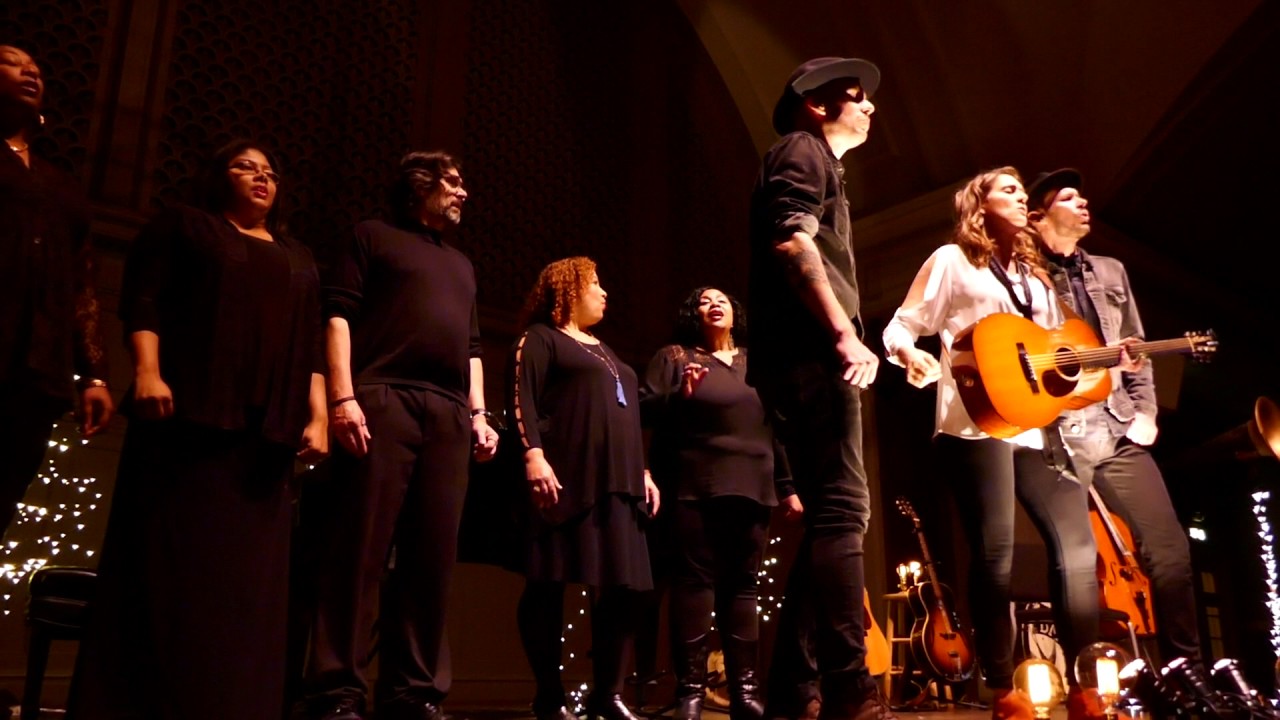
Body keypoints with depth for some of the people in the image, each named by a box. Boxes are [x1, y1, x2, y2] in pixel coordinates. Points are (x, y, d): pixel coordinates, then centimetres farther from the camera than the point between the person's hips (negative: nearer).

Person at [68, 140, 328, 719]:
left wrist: (318, 417, 4)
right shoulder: (184, 226, 15)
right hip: (185, 414, -3)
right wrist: (147, 372, -15)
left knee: (249, 577, -1)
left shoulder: (299, 258, 25)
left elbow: (311, 346, 17)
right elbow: (142, 300, 2)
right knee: (168, 566, -7)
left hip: (266, 430, 4)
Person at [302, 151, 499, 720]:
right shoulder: (374, 236, 14)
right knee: (359, 551, -10)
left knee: (432, 559, 0)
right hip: (381, 401, -5)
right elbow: (339, 313, 1)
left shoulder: (461, 265, 31)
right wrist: (343, 396, -12)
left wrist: (478, 414, 12)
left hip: (448, 416, 6)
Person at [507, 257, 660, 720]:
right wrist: (534, 456, -21)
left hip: (616, 485, 8)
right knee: (549, 585, -6)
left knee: (624, 588, 2)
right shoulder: (539, 339, 6)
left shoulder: (603, 350, 30)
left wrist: (642, 472, 20)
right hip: (563, 479, -8)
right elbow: (522, 400, -8)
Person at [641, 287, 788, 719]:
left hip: (751, 488, 4)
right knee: (694, 579, -7)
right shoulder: (673, 357, 8)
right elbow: (646, 411, 0)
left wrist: (789, 483, 11)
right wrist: (681, 395, -18)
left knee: (743, 584, 4)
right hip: (695, 488, -3)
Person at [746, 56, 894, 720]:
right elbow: (792, 242, -15)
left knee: (831, 516, 7)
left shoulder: (820, 165, 32)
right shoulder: (802, 150, 3)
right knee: (842, 511, -16)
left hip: (804, 356, 10)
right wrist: (845, 334, -21)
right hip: (811, 352, -10)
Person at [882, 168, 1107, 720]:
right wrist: (911, 355, -19)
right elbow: (899, 326, 3)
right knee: (995, 555, -9)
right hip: (976, 422, -6)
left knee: (1077, 542, -1)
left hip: (1039, 424, 7)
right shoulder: (951, 260, 8)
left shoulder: (1035, 273, 26)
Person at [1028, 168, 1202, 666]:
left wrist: (1145, 411, 9)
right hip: (1058, 434, -5)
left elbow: (1136, 348, 21)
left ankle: (1186, 670, 15)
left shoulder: (1110, 272, 22)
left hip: (1119, 429, 5)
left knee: (1170, 549, 1)